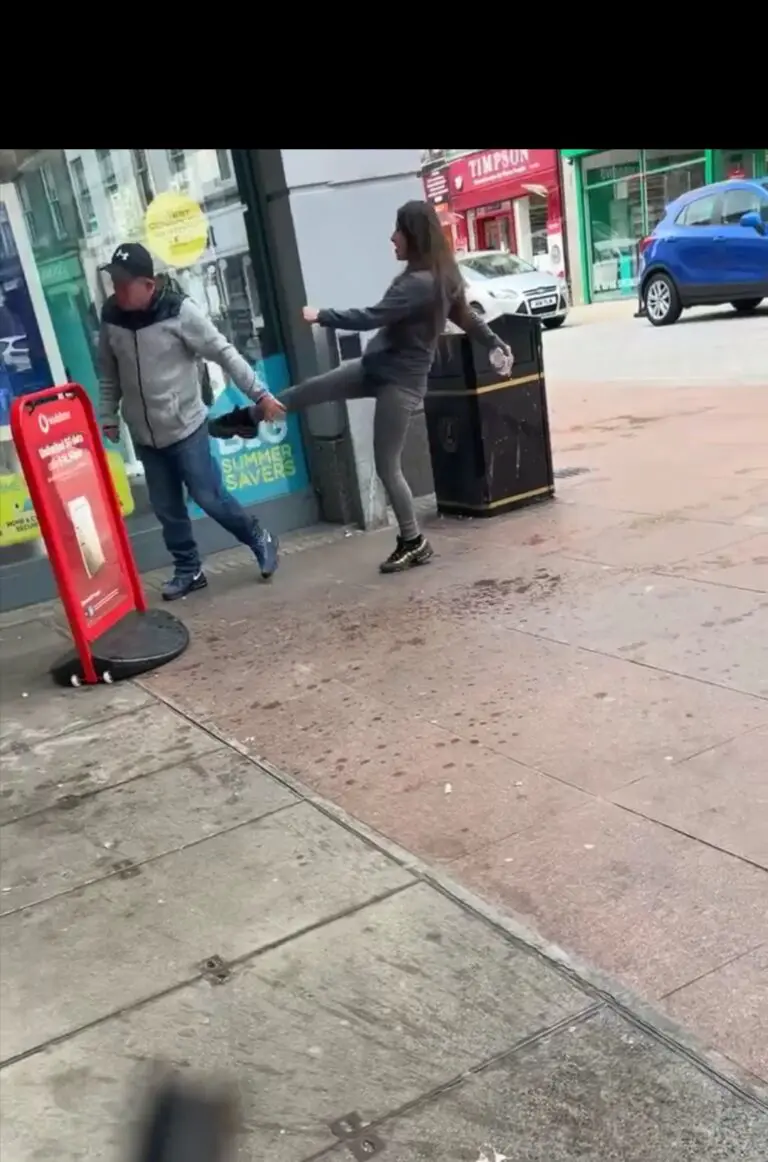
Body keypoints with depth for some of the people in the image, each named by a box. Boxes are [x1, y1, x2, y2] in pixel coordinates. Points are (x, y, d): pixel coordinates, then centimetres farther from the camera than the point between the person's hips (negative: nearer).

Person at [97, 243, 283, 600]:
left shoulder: (179, 310, -16)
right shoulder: (110, 316, -3)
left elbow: (224, 354, -13)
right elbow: (109, 373, 10)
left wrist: (259, 393, -14)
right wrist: (108, 416, 9)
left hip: (186, 427, -4)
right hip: (144, 436, 5)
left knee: (210, 498, 0)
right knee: (167, 509, 11)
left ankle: (261, 541, 23)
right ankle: (188, 570, 27)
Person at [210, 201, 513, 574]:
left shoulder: (419, 284, -26)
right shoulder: (441, 277, 5)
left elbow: (370, 318, -27)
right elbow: (466, 316, 18)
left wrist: (321, 316, -17)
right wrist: (496, 344, 30)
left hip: (400, 380, -10)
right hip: (379, 366, 10)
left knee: (387, 466, -1)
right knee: (311, 389, 13)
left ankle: (413, 543, 13)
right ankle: (250, 417, 33)